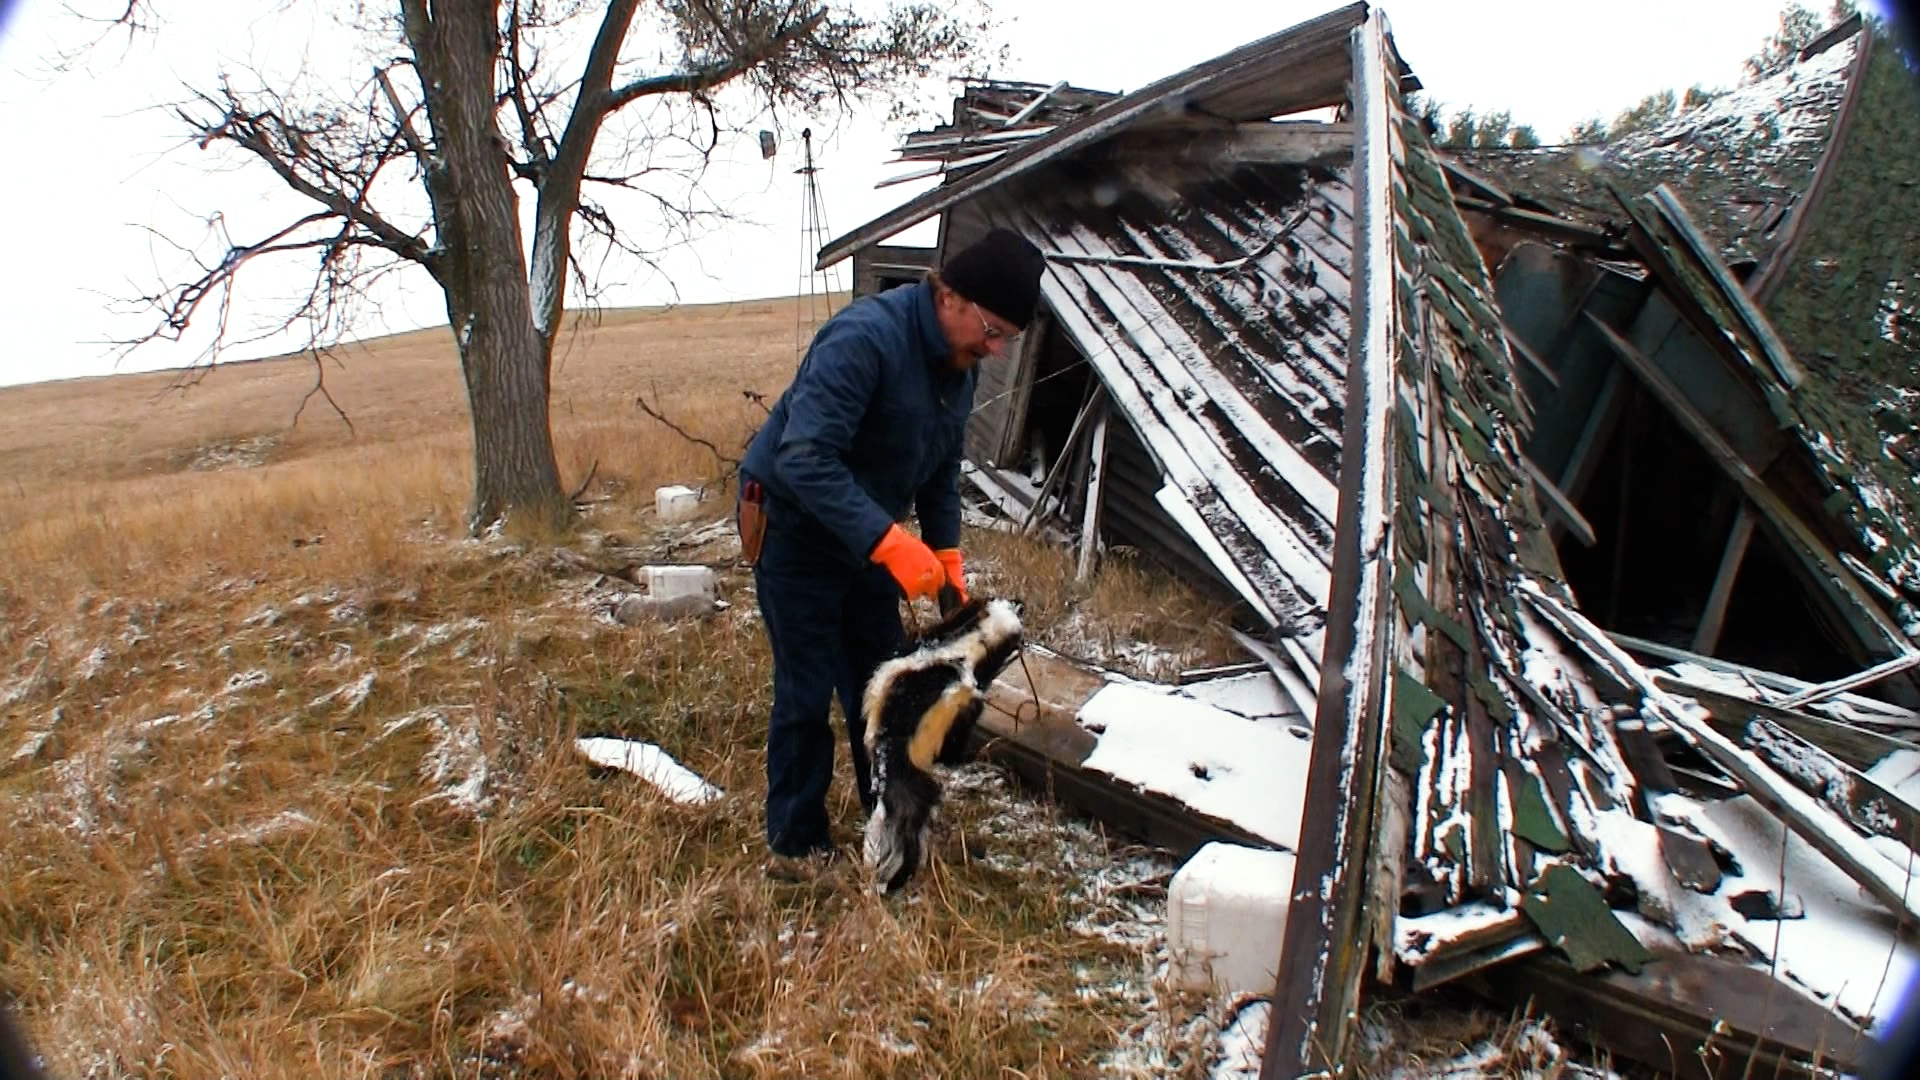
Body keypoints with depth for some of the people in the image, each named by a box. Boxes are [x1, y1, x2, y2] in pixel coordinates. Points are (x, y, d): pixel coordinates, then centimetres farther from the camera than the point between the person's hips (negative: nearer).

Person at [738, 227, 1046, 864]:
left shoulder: (959, 364, -1)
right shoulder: (864, 338, -30)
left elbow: (942, 470, 10)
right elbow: (803, 460, -38)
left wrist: (945, 553, -1)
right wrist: (889, 541, -42)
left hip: (866, 535, 8)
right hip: (793, 529, -8)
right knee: (807, 690, -2)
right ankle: (795, 838, 16)